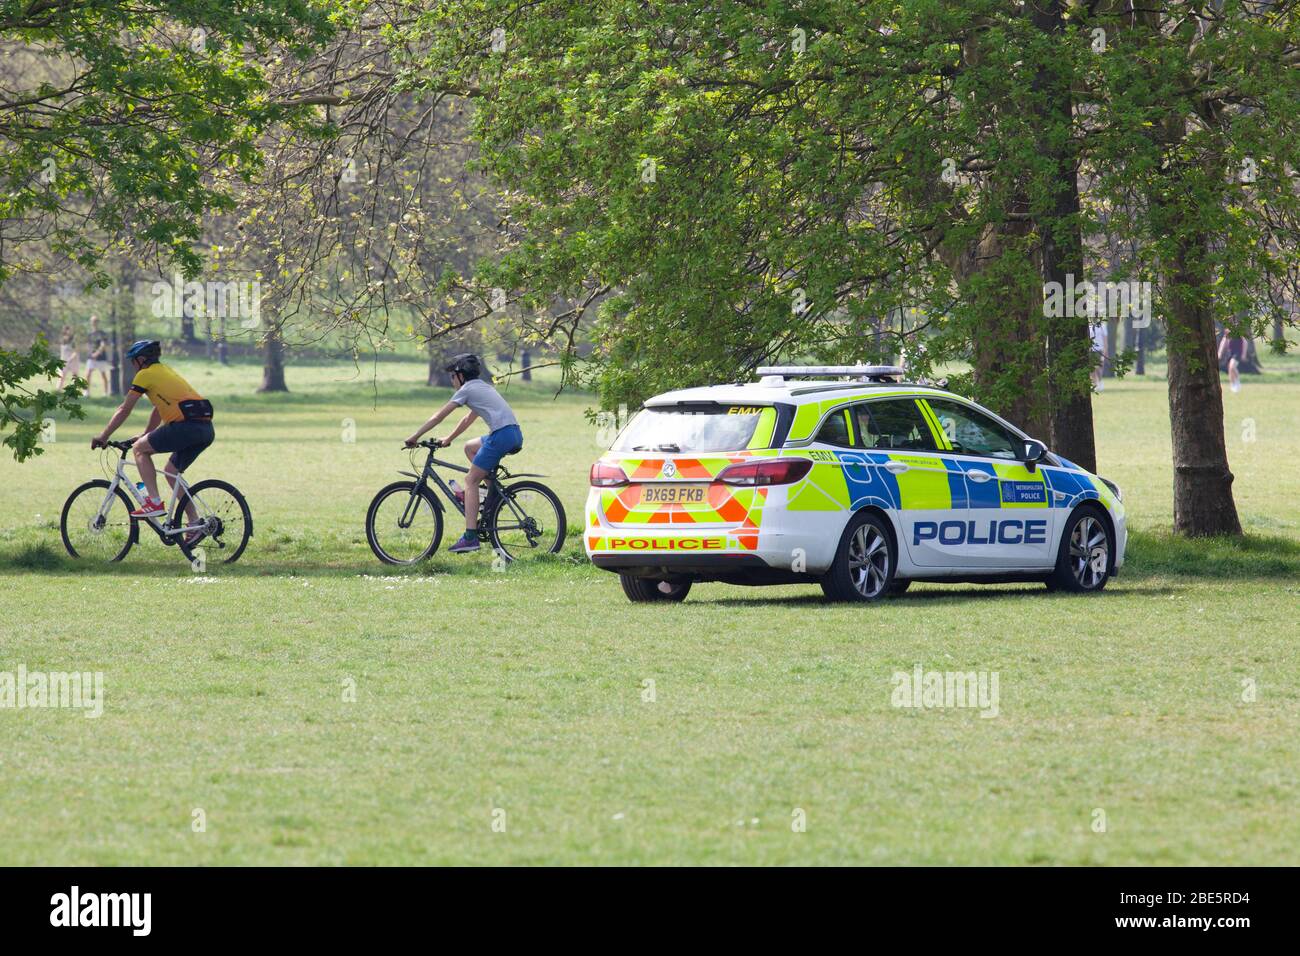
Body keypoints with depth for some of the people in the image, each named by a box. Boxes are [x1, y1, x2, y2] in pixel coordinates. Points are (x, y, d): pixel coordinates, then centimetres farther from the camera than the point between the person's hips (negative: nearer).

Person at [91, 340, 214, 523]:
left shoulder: (146, 374, 4)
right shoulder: (165, 372, 28)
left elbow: (124, 410, 6)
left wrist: (103, 437, 14)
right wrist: (145, 436, 43)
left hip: (187, 424, -8)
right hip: (206, 429, 8)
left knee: (139, 449, 5)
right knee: (172, 472, 21)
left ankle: (154, 502, -4)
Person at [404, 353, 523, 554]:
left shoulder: (467, 390, 3)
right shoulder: (483, 388, 28)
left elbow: (439, 417, 4)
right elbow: (468, 420, 39)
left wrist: (415, 438, 10)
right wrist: (448, 439, 42)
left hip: (502, 435, -9)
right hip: (516, 435, 9)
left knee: (471, 480, -5)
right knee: (470, 447, 28)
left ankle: (470, 536, -14)